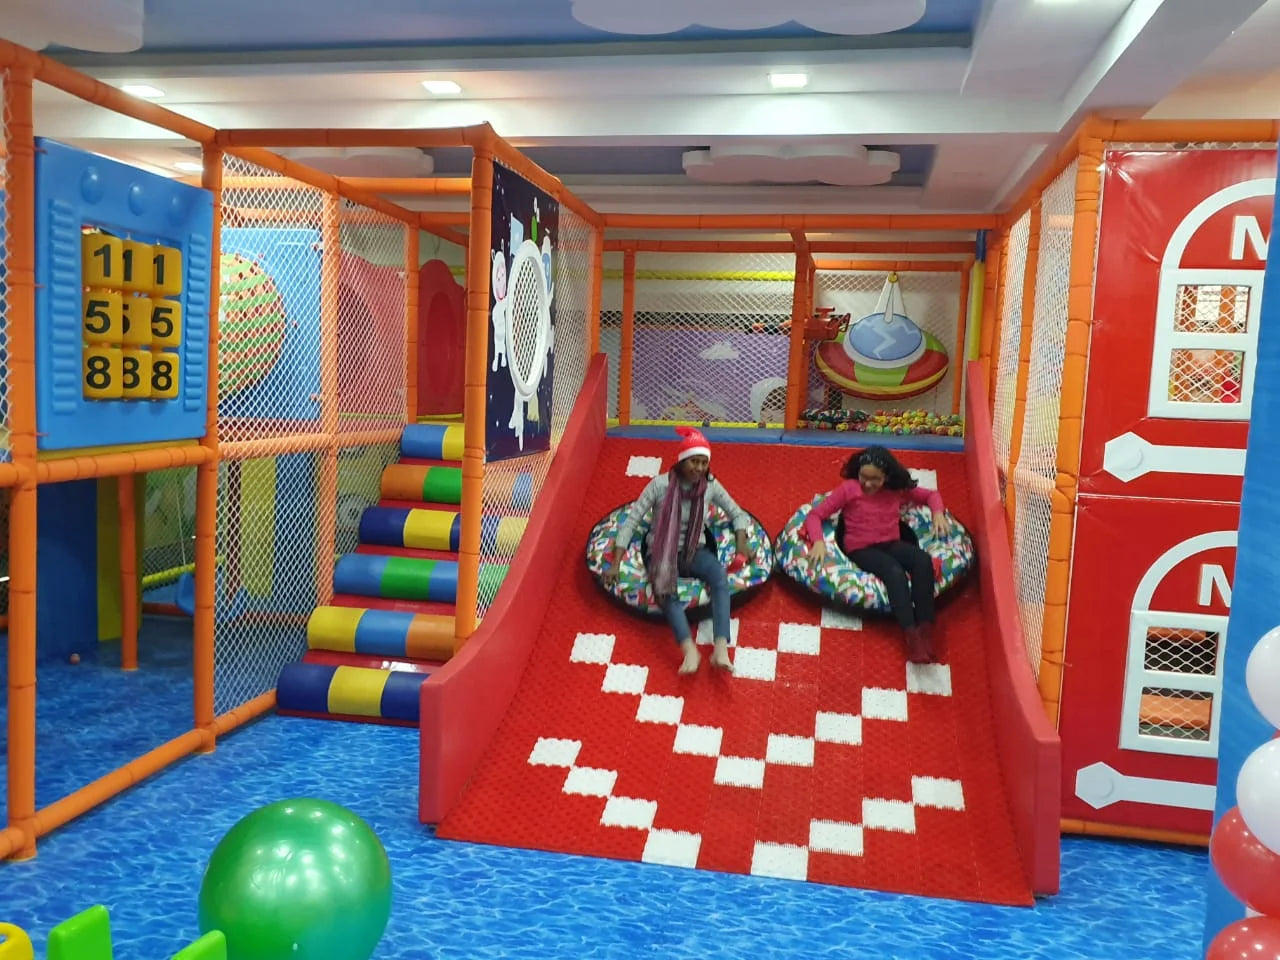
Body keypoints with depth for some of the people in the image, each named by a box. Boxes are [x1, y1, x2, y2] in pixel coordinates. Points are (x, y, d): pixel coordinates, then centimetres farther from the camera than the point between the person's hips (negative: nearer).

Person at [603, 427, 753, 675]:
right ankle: (690, 650, -51)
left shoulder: (710, 485, -3)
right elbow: (631, 521, -10)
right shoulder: (660, 484, -12)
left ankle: (721, 648, -44)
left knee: (720, 573, -34)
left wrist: (741, 542, -9)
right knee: (665, 587, -39)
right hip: (661, 552, -2)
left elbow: (737, 513, 10)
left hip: (694, 551, 2)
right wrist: (615, 564, -15)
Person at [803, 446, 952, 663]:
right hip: (862, 549, -4)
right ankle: (911, 635, -37)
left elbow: (931, 495, 18)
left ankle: (925, 628, -29)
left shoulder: (898, 490, 4)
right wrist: (818, 541, -26)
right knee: (895, 572, -35)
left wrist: (938, 513, -4)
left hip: (892, 544, 4)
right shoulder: (848, 489, -7)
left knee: (923, 561, -29)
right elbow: (815, 515, -8)